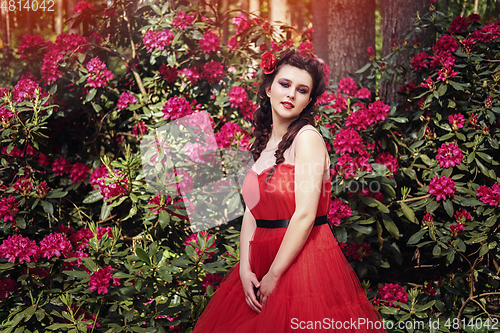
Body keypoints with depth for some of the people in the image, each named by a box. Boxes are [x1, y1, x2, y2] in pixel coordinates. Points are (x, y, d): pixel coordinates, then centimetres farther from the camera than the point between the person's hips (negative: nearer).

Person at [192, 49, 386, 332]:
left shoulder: (307, 137, -11)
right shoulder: (264, 142, 10)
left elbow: (305, 215, -18)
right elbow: (251, 212, 7)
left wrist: (274, 276, -14)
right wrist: (245, 268, -5)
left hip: (303, 259, -7)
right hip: (261, 258, 7)